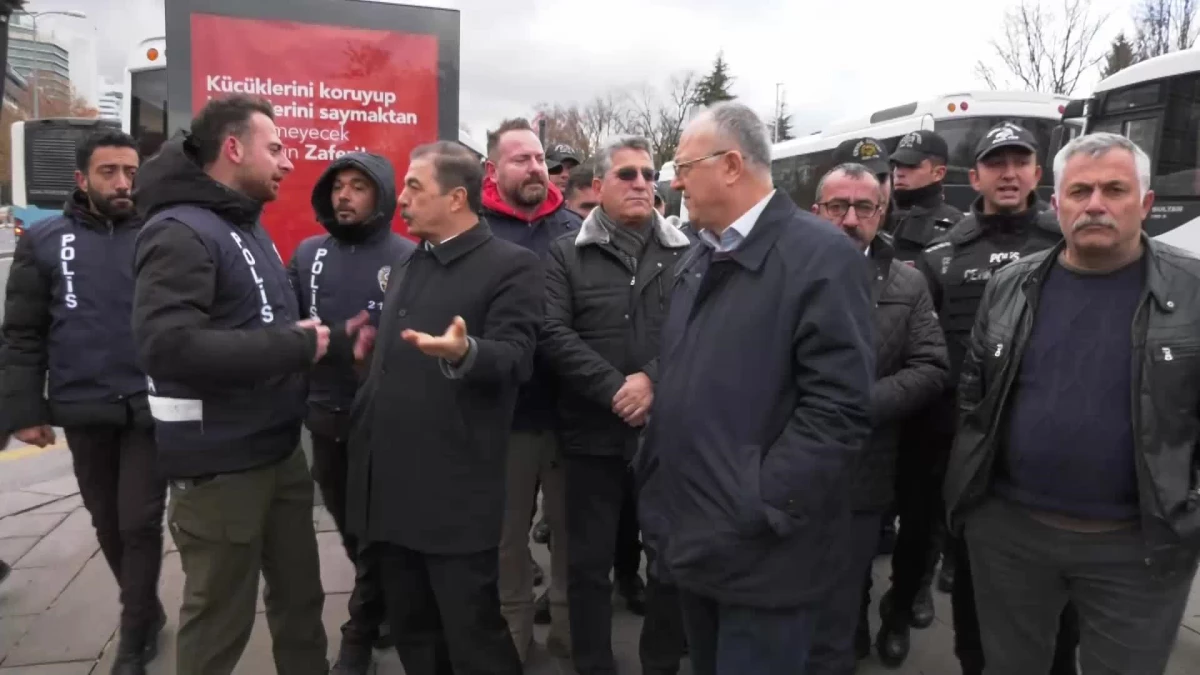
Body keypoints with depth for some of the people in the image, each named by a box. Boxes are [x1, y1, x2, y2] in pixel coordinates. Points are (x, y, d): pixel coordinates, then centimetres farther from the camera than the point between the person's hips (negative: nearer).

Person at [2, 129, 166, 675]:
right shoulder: (45, 242, 3)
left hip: (151, 409, -2)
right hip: (83, 412, 2)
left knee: (140, 524, 1)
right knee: (108, 524, 16)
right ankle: (147, 611, 37)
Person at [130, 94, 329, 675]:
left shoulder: (247, 226, 12)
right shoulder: (179, 232, -17)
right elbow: (167, 345, -30)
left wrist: (310, 340, -2)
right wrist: (295, 346, -23)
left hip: (280, 452, 8)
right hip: (219, 466, -8)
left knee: (300, 598, 19)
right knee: (220, 621, 8)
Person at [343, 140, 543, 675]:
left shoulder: (512, 266, -7)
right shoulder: (408, 267, 17)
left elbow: (514, 357, -20)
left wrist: (463, 352, -39)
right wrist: (362, 436, 16)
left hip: (455, 493, -7)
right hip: (389, 486, 8)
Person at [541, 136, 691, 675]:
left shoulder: (685, 252, 5)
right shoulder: (566, 253, 4)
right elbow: (553, 335, -7)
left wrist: (653, 378, -17)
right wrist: (615, 390, -15)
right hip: (594, 431, -1)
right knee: (589, 560, 8)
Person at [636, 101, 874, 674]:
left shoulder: (821, 255, -14)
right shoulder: (700, 258, 12)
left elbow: (839, 408, -20)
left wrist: (756, 511, -21)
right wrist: (654, 485, 11)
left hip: (760, 553, -7)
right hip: (694, 537, 8)